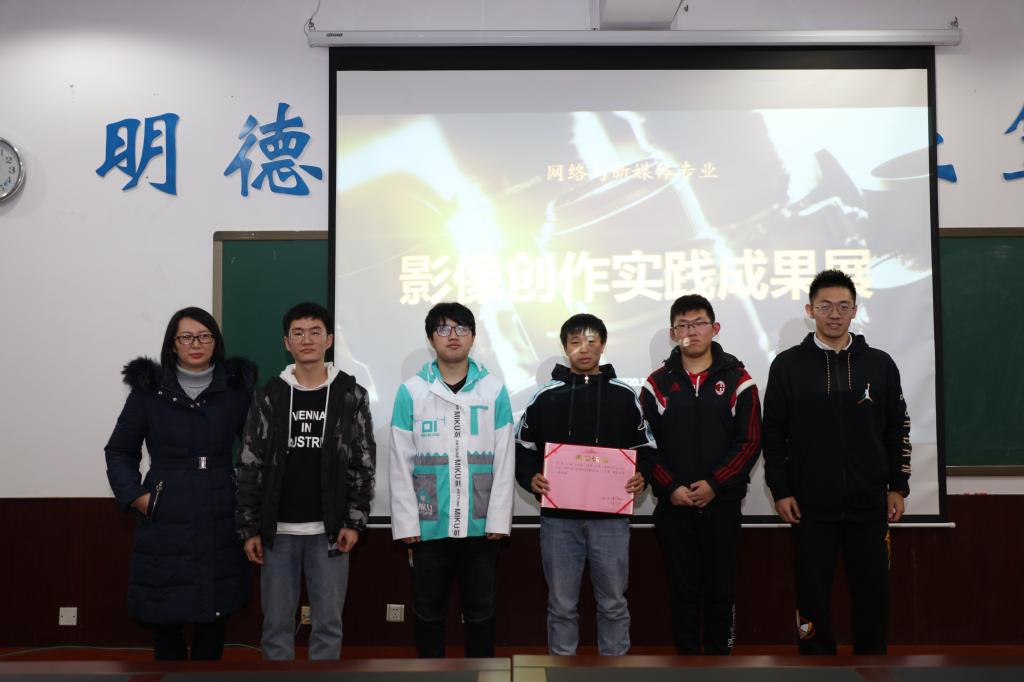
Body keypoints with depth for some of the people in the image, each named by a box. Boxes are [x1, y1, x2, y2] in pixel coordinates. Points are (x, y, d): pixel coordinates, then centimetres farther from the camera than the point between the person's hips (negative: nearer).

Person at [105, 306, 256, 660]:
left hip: (220, 522, 1)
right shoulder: (148, 389, 2)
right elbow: (119, 451, 8)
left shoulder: (237, 388, 4)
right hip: (165, 524, -1)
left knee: (215, 613, 7)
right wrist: (136, 496, -4)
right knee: (164, 617, 3)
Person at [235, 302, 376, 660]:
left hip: (329, 530, -1)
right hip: (278, 530, 1)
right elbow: (249, 466, 2)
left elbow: (363, 463, 1)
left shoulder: (351, 395, 0)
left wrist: (354, 521, -6)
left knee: (327, 622, 6)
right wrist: (249, 528, -2)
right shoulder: (269, 396, 2)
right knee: (277, 622, 7)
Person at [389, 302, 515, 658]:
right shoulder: (411, 391, -1)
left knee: (480, 612, 11)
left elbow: (504, 461, 0)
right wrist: (406, 522, -5)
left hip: (480, 525, 0)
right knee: (428, 612, 11)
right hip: (429, 525, 0)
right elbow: (400, 463, -1)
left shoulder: (494, 390, 1)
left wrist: (498, 519, -4)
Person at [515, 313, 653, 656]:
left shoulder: (625, 396, 5)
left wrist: (641, 477, -9)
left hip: (610, 516, 0)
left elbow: (645, 448, 10)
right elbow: (522, 448, 9)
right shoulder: (545, 396, 4)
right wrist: (531, 479, -9)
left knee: (613, 603, 8)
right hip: (558, 517, 0)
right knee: (562, 605, 8)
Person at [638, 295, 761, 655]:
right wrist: (670, 488, -11)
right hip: (673, 506, 1)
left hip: (722, 504, -1)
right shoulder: (657, 384, 5)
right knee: (683, 591, 7)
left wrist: (715, 484, -12)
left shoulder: (737, 380, 1)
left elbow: (749, 442, -3)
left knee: (721, 591, 6)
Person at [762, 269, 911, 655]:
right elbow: (773, 433, 2)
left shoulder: (879, 364, 6)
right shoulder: (788, 365, 1)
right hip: (811, 506, -1)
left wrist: (898, 486, 5)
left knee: (873, 594, 6)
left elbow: (897, 430, 10)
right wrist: (780, 490, -4)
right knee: (812, 595, 4)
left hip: (869, 505, 2)